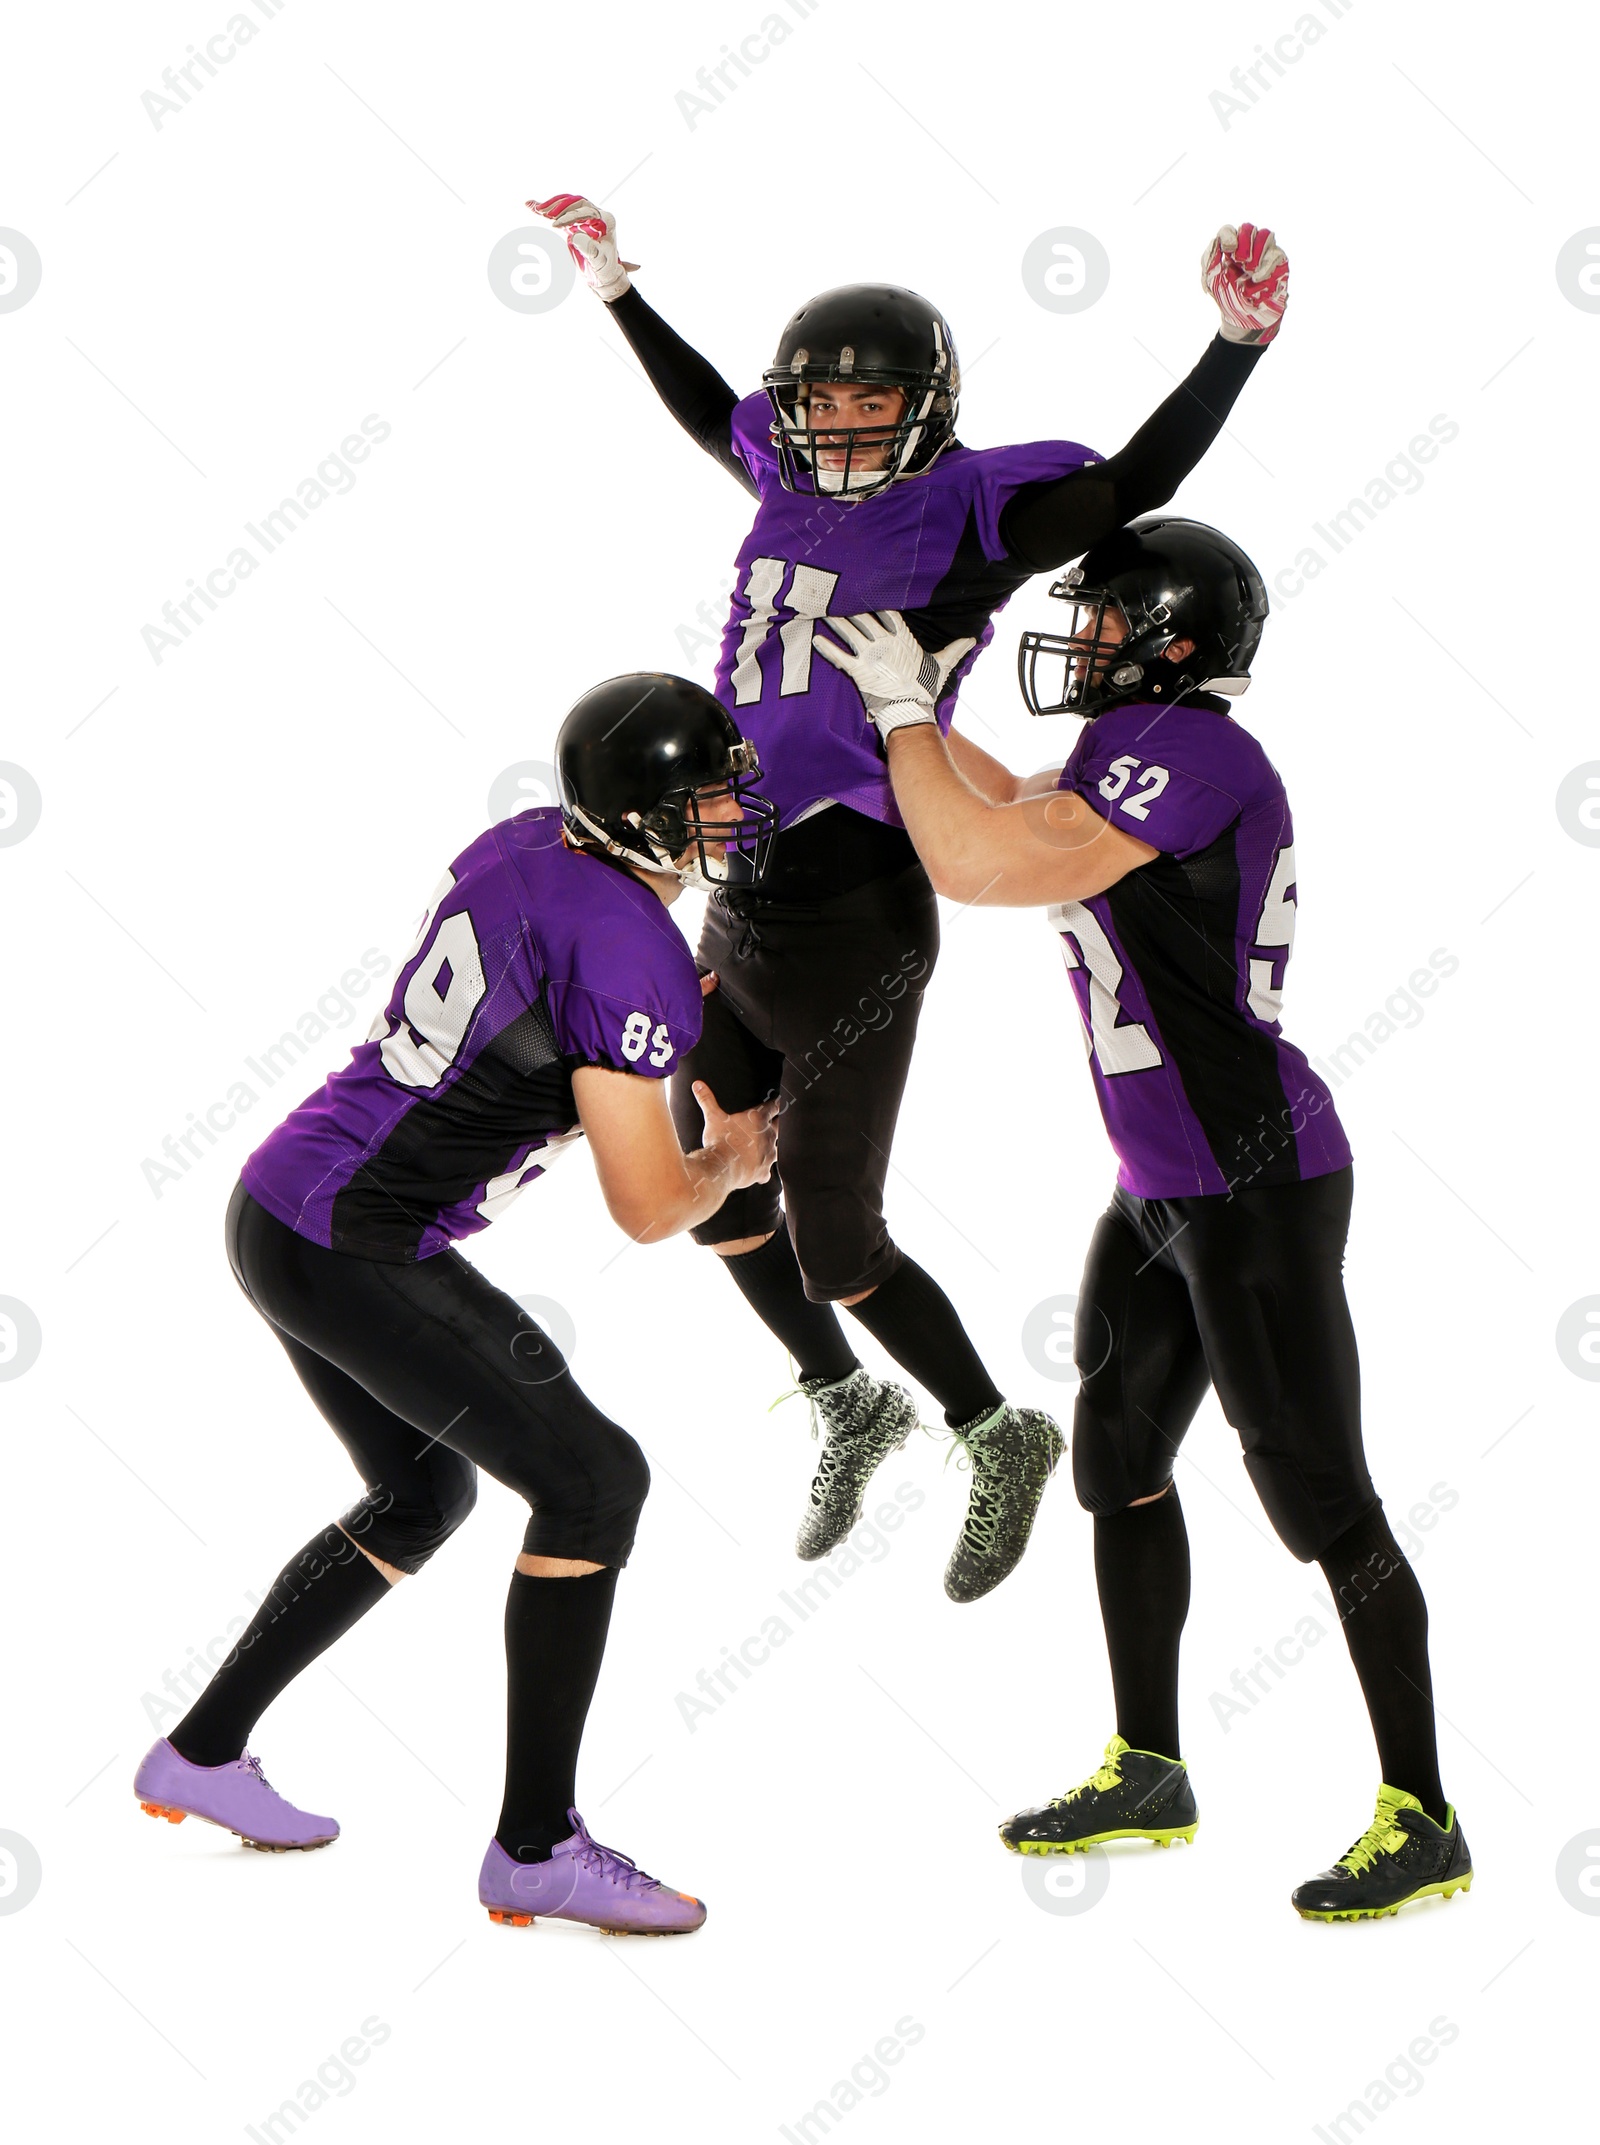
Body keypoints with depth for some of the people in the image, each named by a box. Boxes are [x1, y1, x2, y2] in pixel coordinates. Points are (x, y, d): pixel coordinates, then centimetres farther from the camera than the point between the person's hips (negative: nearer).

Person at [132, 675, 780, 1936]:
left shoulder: (525, 845, 6)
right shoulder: (630, 955, -19)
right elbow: (650, 1209, -17)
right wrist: (736, 1162, 4)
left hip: (282, 1207, 9)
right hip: (357, 1256, -9)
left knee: (423, 1497, 25)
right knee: (593, 1482, -3)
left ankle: (203, 1754, 34)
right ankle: (537, 1848, 2)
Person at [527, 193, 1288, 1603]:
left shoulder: (969, 510, -11)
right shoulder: (798, 487, 7)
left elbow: (1135, 482, -23)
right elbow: (713, 411, 28)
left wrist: (1240, 341, -34)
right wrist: (614, 284, 33)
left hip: (855, 934, -7)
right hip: (740, 909, 8)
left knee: (834, 1248, 1)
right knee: (719, 1201, 18)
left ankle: (1003, 1441, 25)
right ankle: (851, 1410, 42)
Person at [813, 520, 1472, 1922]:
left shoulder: (1186, 750, -19)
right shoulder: (1140, 754, 11)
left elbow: (976, 867, -25)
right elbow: (1025, 817, 32)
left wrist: (903, 709, -12)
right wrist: (909, 712, 29)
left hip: (1258, 1187, -10)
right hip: (1166, 1184, 10)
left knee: (1320, 1499, -3)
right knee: (1120, 1459, 17)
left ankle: (1423, 1822, 8)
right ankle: (1149, 1774, 30)